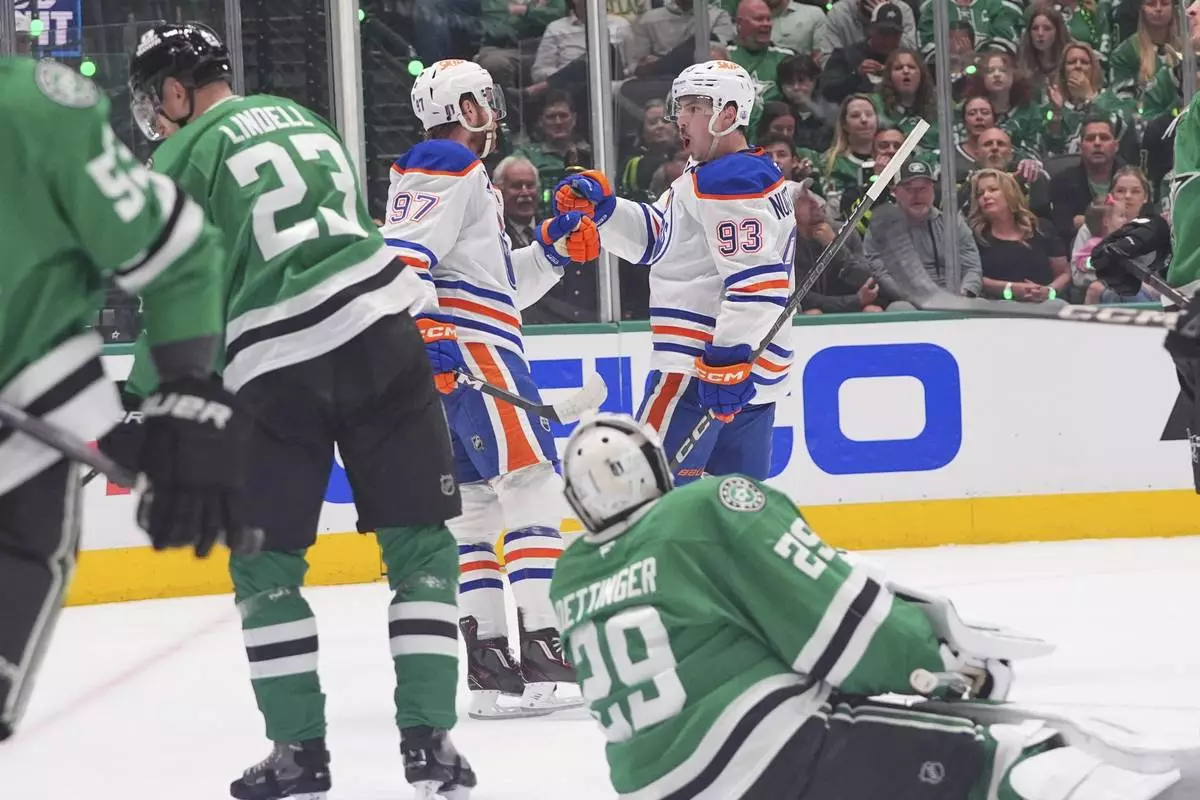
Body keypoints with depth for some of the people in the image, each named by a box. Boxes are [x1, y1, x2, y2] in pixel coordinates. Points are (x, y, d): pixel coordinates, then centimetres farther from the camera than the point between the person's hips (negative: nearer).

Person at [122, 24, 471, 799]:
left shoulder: (184, 160, 3)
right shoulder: (303, 118, 20)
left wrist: (145, 414, 10)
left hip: (275, 370, -4)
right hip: (381, 336, 4)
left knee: (265, 561, 11)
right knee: (419, 544, 7)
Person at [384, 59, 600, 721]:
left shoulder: (461, 176, 27)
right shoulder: (449, 168, -5)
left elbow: (503, 283, 29)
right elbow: (402, 254, -20)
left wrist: (553, 250, 17)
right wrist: (420, 330, -29)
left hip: (457, 358, 11)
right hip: (466, 346, -11)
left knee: (473, 504, 8)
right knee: (530, 481, -13)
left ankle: (487, 662, 6)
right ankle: (543, 648, -20)